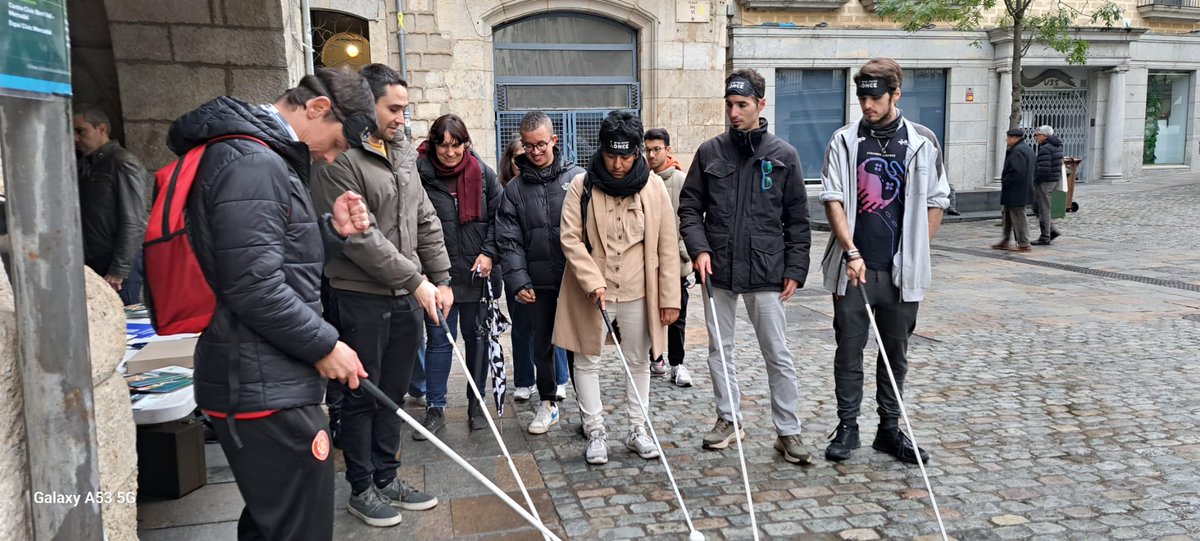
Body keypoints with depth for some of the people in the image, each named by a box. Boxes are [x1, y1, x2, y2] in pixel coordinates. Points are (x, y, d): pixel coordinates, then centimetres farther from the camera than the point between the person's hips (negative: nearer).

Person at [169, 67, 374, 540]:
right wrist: (324, 345, -14)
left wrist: (333, 230, 5)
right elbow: (255, 288, -24)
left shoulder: (264, 158, 16)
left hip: (267, 383, 11)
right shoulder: (251, 163, -18)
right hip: (267, 391, -11)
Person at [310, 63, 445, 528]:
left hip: (409, 297, 7)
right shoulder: (340, 159, -15)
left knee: (394, 393, 16)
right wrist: (416, 280, -15)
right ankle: (361, 489, 22)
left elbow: (425, 220, 13)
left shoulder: (403, 151, 10)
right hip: (362, 298, -7)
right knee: (362, 397, 7)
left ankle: (386, 479, 31)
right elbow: (359, 237, -19)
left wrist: (441, 278, 8)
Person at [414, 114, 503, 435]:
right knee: (439, 339, 3)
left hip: (477, 272, 2)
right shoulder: (420, 174, -6)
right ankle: (435, 408, 15)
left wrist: (488, 252, -5)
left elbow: (497, 216, 6)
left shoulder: (483, 173, 1)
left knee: (477, 337, 11)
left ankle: (476, 405, 25)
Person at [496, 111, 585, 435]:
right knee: (542, 345, 13)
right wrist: (518, 281, -7)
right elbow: (509, 241, 2)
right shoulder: (514, 189, 5)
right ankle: (548, 403, 29)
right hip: (538, 282, 3)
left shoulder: (576, 177, -1)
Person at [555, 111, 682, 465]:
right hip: (591, 291, -1)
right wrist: (593, 282, -19)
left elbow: (667, 246, -2)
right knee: (587, 361, 5)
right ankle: (595, 432, 20)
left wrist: (670, 298, -3)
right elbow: (571, 239, -8)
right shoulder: (582, 186, -8)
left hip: (638, 292, 1)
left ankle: (637, 430, 27)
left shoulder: (653, 186, -4)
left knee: (639, 361, 12)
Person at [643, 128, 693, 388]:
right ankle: (656, 357, 28)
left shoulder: (682, 180, -3)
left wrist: (691, 254, -8)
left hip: (675, 261, -2)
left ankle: (677, 363, 14)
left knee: (677, 315, 5)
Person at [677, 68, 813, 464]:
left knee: (778, 355, 2)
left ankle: (788, 430, 13)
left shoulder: (783, 155, 1)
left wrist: (795, 270, -1)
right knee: (719, 350, 12)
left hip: (765, 273, -2)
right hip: (717, 270, 2)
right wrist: (699, 247, -8)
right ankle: (728, 417, 28)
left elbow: (797, 219, 4)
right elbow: (689, 207, 7)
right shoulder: (710, 152, 5)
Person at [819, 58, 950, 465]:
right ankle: (847, 427, 18)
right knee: (849, 348, 6)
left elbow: (935, 202, 8)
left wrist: (915, 253, 2)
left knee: (896, 351, 10)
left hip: (902, 270, 1)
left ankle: (890, 428, 23)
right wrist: (851, 252, -13)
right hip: (853, 266, -1)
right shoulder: (844, 141, 2)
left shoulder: (922, 142, 4)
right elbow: (833, 199, -3)